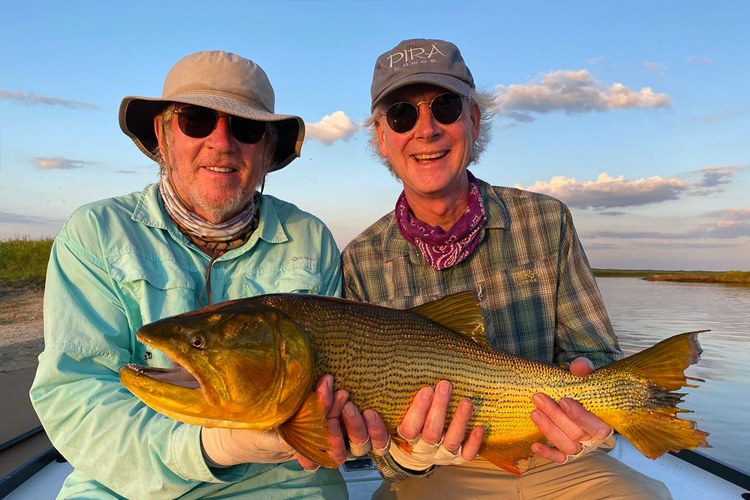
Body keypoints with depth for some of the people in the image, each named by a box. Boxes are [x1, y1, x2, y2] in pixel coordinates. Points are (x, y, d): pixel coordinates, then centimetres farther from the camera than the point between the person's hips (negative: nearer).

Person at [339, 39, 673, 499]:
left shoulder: (547, 221, -4)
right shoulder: (360, 263, -7)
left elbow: (595, 354, 0)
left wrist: (592, 413, -21)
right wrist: (403, 455, -25)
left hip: (554, 462, 2)